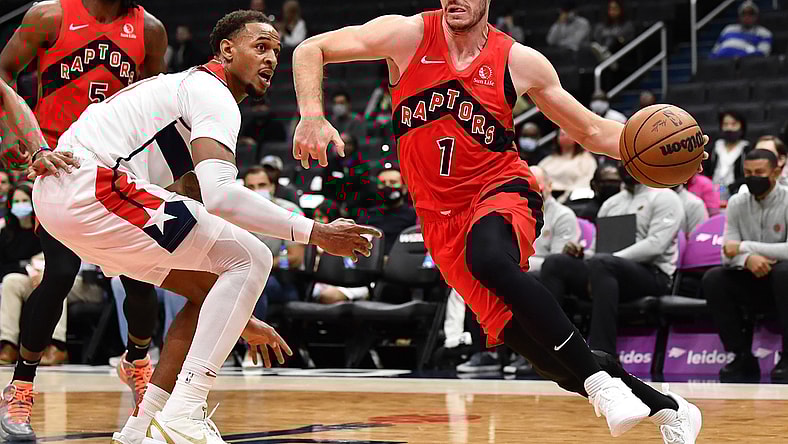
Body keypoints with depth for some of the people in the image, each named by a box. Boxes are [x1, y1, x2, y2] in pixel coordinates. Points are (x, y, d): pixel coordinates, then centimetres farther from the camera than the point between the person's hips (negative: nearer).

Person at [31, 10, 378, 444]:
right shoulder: (214, 95, -4)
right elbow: (220, 196, -22)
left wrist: (242, 318, 30)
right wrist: (314, 232, -18)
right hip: (92, 185, -10)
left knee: (212, 288, 17)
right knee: (251, 258, -9)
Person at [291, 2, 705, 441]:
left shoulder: (519, 61, -3)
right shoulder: (409, 35, -4)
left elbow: (592, 130, 6)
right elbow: (311, 50, -1)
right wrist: (313, 116, -20)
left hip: (502, 191, -2)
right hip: (443, 218, 2)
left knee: (489, 259, -39)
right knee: (522, 336, -4)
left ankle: (601, 384, -32)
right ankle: (667, 407, 12)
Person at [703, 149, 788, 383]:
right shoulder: (737, 203, 3)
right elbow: (728, 254, -4)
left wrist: (744, 246, -26)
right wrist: (747, 259, -29)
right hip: (752, 282, 4)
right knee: (712, 279, -21)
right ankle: (742, 357, -12)